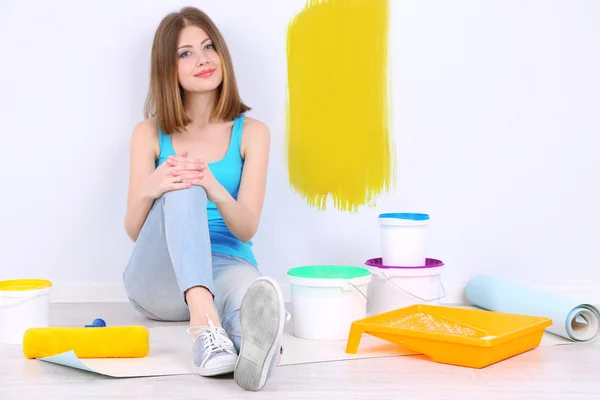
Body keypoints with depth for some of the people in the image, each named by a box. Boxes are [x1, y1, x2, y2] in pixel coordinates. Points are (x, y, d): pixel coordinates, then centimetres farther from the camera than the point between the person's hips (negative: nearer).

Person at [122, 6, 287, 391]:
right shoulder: (149, 134, 6)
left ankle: (257, 345, -75)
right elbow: (134, 231, 0)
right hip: (158, 278, 0)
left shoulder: (252, 132, 5)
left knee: (249, 286, -39)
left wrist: (215, 189, -27)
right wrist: (149, 189, -24)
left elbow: (247, 229, -5)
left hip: (226, 267, 0)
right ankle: (205, 320, -55)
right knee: (182, 190, -31)